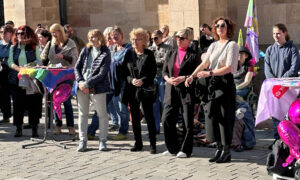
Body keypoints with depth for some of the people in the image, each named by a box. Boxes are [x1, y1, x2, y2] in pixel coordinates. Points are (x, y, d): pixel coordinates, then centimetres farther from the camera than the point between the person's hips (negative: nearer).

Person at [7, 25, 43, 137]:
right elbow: (10, 62, 3)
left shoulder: (34, 47, 6)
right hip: (17, 80, 2)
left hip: (31, 80, -2)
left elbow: (39, 61, 3)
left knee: (33, 104, -2)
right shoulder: (13, 48, 11)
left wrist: (31, 65, -18)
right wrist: (19, 69, -15)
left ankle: (34, 129, 6)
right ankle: (18, 128, 11)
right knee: (18, 104, 3)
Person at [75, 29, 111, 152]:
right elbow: (77, 67, 9)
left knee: (102, 114, 3)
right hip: (82, 87, 5)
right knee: (82, 114, 8)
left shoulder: (105, 54, -5)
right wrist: (80, 81, -7)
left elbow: (102, 74, -12)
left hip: (97, 88, -4)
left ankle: (102, 141, 15)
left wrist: (87, 84, -16)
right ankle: (82, 141, 17)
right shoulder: (86, 50, 10)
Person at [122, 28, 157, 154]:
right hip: (132, 89, 4)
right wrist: (131, 80, -11)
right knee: (135, 118, 9)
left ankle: (153, 144, 3)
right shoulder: (129, 53, 8)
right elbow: (124, 70, 7)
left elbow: (153, 72, -3)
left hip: (146, 90, -4)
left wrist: (143, 80, -16)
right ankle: (138, 143, 19)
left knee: (149, 117, -3)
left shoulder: (149, 54, -1)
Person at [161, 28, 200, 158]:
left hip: (187, 90, -5)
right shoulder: (171, 53, 15)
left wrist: (183, 78, -17)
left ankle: (185, 150, 13)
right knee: (167, 119, 1)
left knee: (187, 122, 2)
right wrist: (168, 79, -6)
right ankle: (173, 148, 17)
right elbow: (164, 70, 14)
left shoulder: (193, 55, 0)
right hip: (171, 90, 5)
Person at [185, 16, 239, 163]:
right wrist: (192, 76, -1)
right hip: (212, 84, 7)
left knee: (224, 117, -4)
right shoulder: (213, 46, 16)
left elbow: (229, 67, -15)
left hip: (225, 83, -7)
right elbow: (204, 63, 13)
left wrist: (209, 73, -21)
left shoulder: (232, 45, -5)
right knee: (213, 116, 7)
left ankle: (226, 151, 4)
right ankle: (219, 148, 17)